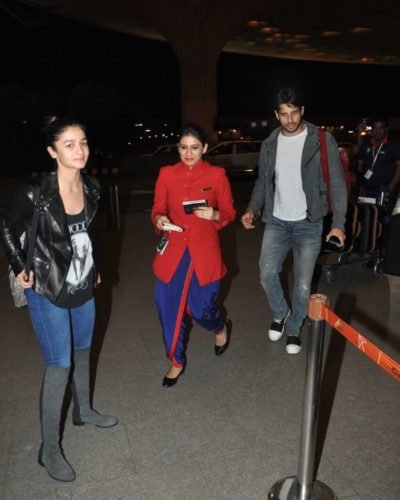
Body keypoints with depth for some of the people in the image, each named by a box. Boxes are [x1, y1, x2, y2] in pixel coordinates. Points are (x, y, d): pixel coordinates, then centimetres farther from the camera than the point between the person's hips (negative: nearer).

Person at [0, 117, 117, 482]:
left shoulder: (91, 188, -4)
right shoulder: (36, 193, -21)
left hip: (83, 287, 6)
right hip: (48, 291, -6)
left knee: (82, 352, 21)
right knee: (59, 365, -1)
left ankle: (83, 411, 45)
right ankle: (49, 448, 18)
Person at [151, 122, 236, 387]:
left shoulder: (217, 175, -3)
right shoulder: (167, 174, 2)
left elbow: (229, 212, 2)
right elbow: (158, 208, 7)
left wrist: (215, 215, -19)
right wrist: (160, 219, -15)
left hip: (204, 250, -2)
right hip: (173, 250, 2)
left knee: (200, 307, 3)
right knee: (168, 305, 3)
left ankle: (220, 327, 42)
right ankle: (177, 360, 27)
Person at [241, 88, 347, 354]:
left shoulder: (323, 141, -7)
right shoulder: (270, 144, 5)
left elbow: (337, 184, -6)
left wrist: (339, 223, -15)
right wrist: (253, 209, -5)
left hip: (309, 224, -3)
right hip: (277, 222, 3)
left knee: (303, 284, 1)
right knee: (267, 273, -5)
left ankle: (294, 328, 26)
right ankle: (281, 313, 25)